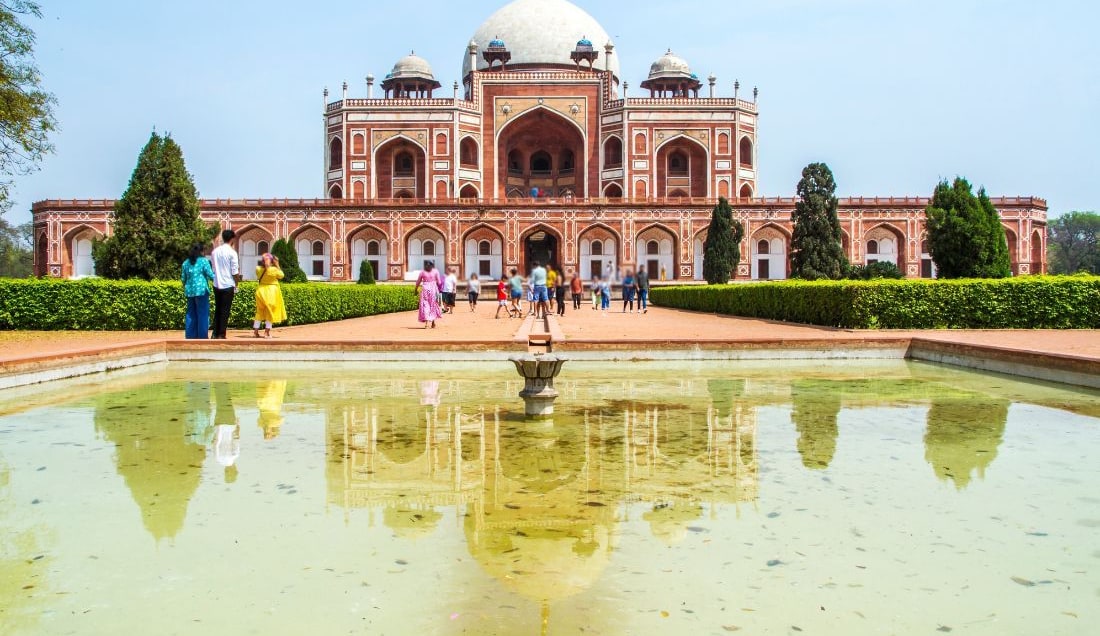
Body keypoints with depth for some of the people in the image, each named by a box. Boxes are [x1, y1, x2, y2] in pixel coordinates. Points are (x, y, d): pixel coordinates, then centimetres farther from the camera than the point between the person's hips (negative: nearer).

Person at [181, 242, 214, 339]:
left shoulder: (186, 263, 11)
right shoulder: (204, 261, -4)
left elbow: (183, 278, 15)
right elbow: (211, 275, -6)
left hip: (189, 291, 5)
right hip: (201, 290, -5)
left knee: (191, 313, 11)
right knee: (202, 314, -1)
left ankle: (190, 335, 11)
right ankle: (202, 336, -2)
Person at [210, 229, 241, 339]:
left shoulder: (215, 251, 7)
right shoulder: (232, 252, -10)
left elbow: (212, 267, 11)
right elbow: (235, 271, -10)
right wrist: (236, 284, 1)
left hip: (217, 284, 5)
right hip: (228, 285, -5)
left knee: (217, 309, 13)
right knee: (225, 311, 0)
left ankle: (215, 334, 12)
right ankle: (221, 335, -1)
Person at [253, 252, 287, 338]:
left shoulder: (258, 269, -6)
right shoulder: (274, 269, -16)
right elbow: (281, 275, 0)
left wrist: (263, 264, 9)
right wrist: (277, 265, 1)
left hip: (261, 291, 4)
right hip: (272, 292, -4)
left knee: (259, 311, 15)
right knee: (270, 312, 5)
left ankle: (255, 331, 15)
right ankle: (267, 332, 5)